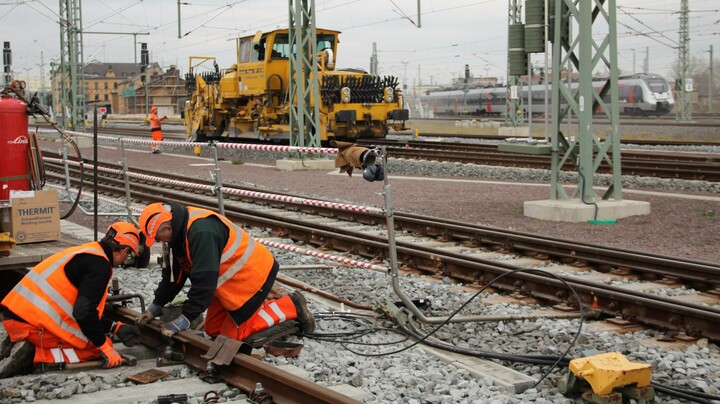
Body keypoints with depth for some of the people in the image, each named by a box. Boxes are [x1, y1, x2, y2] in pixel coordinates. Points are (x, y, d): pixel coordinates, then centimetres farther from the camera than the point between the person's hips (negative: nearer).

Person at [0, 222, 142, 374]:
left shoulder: (85, 252, 19)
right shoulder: (100, 264, -11)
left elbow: (85, 306, 26)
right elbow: (84, 312, -19)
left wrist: (116, 328, 26)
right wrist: (105, 348, -10)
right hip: (35, 325, -9)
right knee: (96, 348, 0)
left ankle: (29, 347, 7)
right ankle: (37, 356, -11)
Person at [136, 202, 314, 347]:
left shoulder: (201, 231, -30)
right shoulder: (181, 230, 2)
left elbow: (204, 280, -31)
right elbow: (174, 274, 13)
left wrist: (186, 318, -25)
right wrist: (156, 305, 10)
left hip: (252, 274, -10)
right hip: (230, 281, 10)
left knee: (232, 335, -7)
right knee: (213, 330, 11)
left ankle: (291, 308, 0)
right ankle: (259, 307, 21)